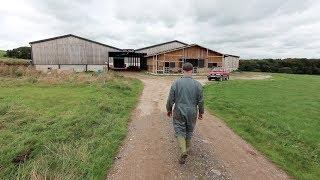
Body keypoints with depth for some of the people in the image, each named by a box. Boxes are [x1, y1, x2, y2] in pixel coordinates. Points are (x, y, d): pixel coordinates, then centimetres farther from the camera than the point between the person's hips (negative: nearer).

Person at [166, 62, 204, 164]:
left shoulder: (176, 83, -10)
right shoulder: (197, 84, -7)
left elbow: (170, 99, -6)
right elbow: (200, 101, -1)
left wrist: (169, 110, 10)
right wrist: (200, 112, 13)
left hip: (179, 113, -2)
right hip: (192, 113, 2)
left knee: (179, 131, 10)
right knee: (189, 132, 20)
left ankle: (183, 151, -6)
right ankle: (187, 149, 37)